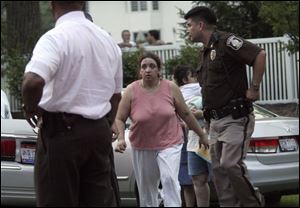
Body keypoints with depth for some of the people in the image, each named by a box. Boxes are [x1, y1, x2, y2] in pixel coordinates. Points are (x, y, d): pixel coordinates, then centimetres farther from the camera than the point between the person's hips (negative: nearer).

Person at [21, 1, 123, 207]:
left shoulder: (55, 38, -14)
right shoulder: (107, 40, 10)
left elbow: (33, 81, -31)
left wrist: (31, 106, -12)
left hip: (62, 130, -7)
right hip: (100, 130, 7)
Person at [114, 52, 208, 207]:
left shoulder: (171, 88, -5)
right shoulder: (131, 91, -7)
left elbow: (186, 114, 6)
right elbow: (119, 119, -3)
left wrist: (202, 135, 13)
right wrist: (121, 139, -20)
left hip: (169, 144, -1)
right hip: (142, 148, 1)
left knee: (170, 179, -24)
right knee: (146, 191, 9)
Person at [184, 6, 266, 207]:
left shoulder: (226, 41, -12)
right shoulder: (207, 50, 17)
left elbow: (260, 54, -23)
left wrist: (254, 88, -20)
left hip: (236, 117, -9)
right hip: (216, 120, 9)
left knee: (230, 164, -16)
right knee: (219, 168, 6)